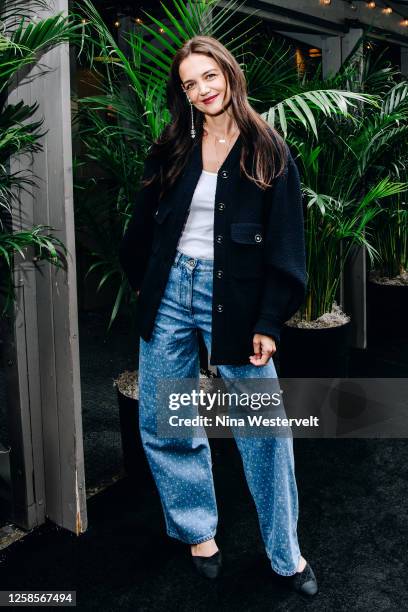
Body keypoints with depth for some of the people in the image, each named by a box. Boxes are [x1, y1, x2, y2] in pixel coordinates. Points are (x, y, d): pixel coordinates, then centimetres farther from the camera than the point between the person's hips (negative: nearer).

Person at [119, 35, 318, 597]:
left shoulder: (268, 151, -2)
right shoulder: (172, 150, 7)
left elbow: (285, 244, -6)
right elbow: (143, 224, 17)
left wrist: (269, 321, -11)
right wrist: (143, 284, 12)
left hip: (234, 297, -3)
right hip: (170, 292, 4)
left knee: (263, 428, 1)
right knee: (162, 423, 7)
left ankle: (285, 554, 18)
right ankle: (198, 530, 27)